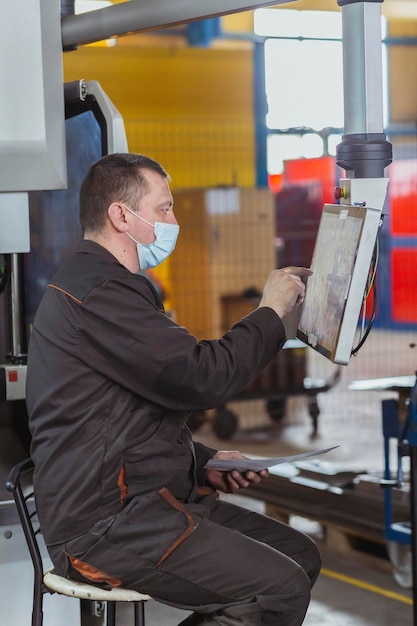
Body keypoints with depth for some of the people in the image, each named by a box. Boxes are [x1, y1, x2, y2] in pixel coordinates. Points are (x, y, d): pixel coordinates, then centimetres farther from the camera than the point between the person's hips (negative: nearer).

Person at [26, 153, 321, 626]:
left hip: (143, 500, 11)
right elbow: (203, 379, -20)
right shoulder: (96, 293, -17)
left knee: (302, 555, 6)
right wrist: (271, 312, -4)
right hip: (104, 528, -11)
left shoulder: (99, 284, 20)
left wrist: (204, 462, 13)